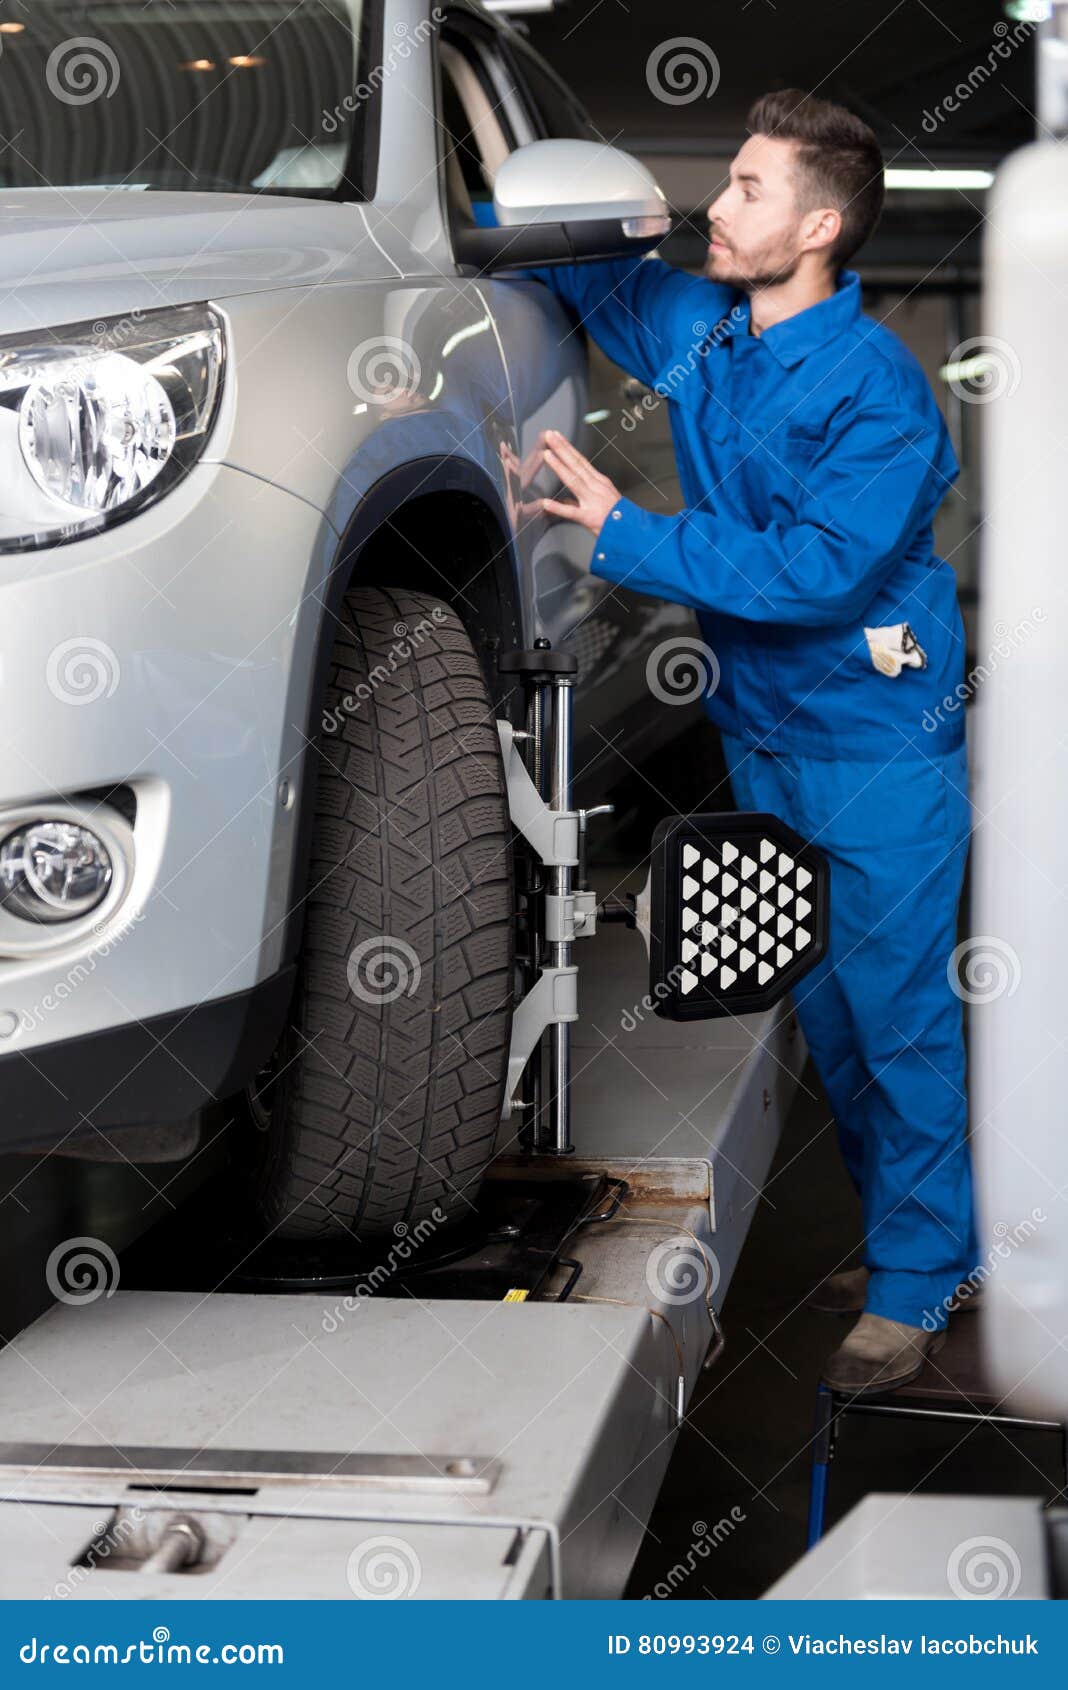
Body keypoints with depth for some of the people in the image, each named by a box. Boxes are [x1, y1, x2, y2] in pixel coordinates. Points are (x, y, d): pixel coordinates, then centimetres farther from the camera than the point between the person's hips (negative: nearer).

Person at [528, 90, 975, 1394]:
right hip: (763, 737, 7)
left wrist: (626, 535, -26)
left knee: (900, 1016, 1)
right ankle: (901, 1234, 32)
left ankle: (916, 1284, 15)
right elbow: (578, 272, 20)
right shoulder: (691, 329, 3)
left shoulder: (876, 385, -19)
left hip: (879, 747, -7)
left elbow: (819, 569, -27)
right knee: (823, 1009, 15)